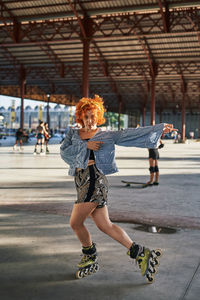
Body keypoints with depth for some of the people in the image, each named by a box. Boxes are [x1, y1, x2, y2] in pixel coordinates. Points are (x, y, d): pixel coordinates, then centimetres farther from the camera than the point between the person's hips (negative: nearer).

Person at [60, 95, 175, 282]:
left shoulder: (106, 136, 5)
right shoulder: (73, 133, 16)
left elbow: (130, 134, 0)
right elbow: (64, 152, 0)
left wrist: (159, 128, -6)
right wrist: (85, 145, -11)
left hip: (94, 180, -5)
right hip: (81, 181, 6)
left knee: (75, 223, -5)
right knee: (105, 225, 4)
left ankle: (90, 258, 22)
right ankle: (140, 254, 11)